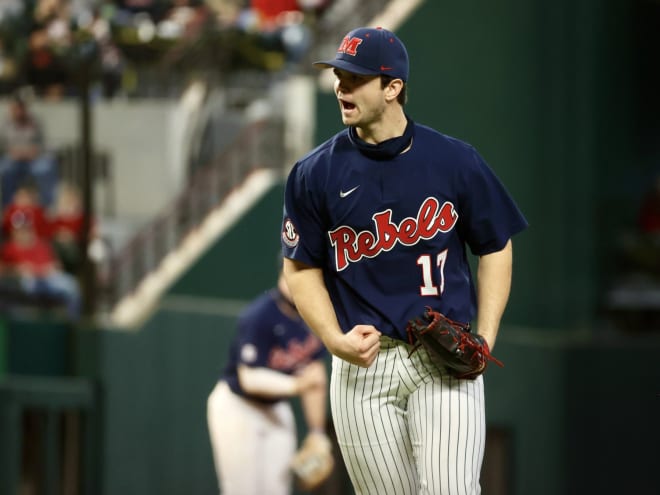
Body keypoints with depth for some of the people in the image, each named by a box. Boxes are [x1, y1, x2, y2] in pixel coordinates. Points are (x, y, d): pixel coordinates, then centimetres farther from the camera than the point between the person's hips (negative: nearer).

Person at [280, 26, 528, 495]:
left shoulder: (455, 161, 0)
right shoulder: (315, 173, 1)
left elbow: (496, 249, 8)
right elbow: (302, 268, 7)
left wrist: (484, 341, -5)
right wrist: (334, 339, -10)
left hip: (445, 363, -1)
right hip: (362, 365, 1)